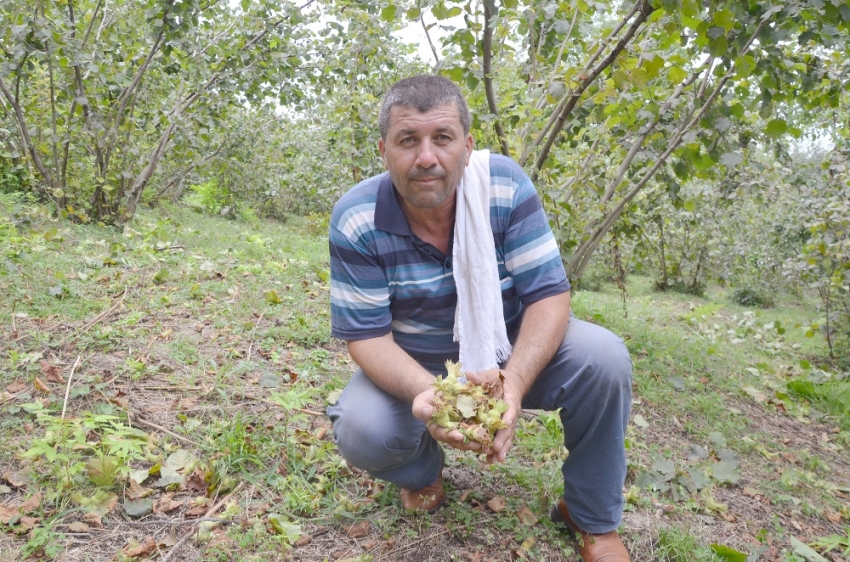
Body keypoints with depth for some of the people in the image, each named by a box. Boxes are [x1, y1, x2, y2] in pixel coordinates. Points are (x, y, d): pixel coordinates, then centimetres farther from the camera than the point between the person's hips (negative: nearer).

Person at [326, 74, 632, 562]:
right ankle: (424, 471, 11)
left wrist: (515, 380, -39)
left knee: (603, 357, -25)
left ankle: (594, 519, 0)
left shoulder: (506, 186, -20)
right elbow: (366, 335, -19)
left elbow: (549, 294, -19)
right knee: (362, 432, -29)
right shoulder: (356, 221, -21)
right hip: (414, 366, 0)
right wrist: (426, 392, -41)